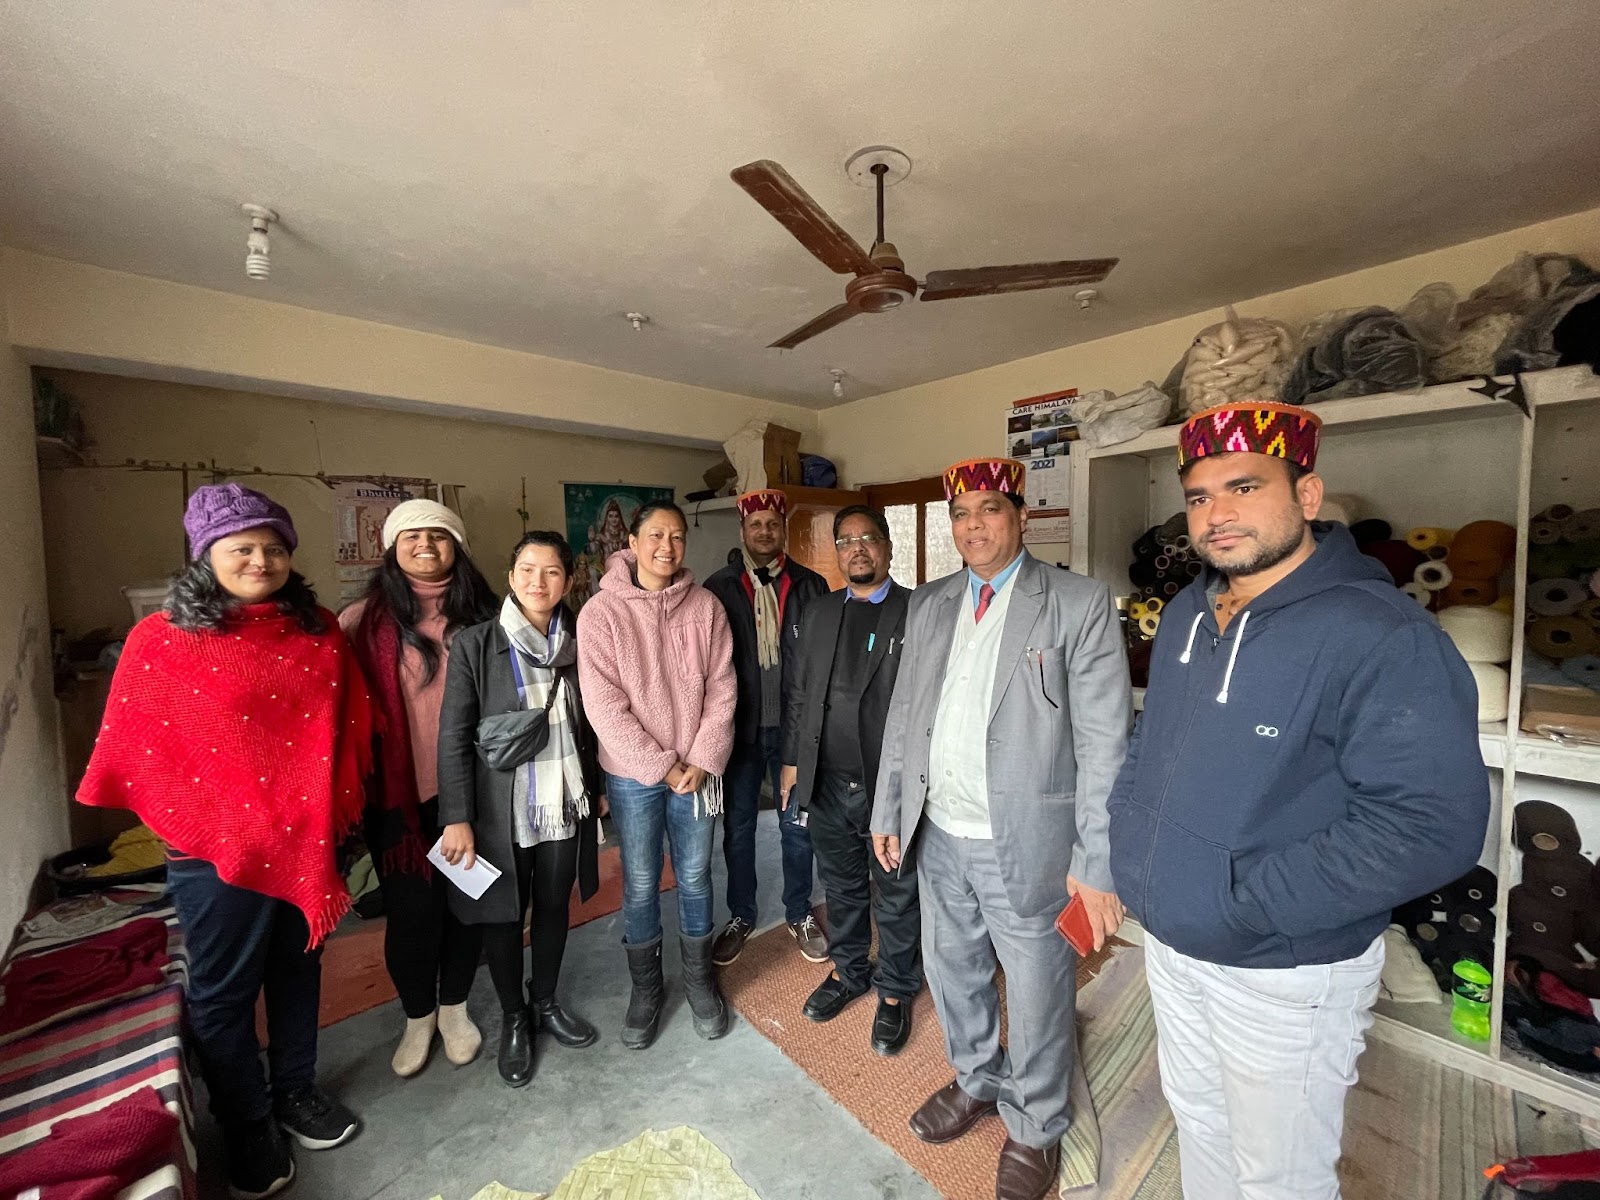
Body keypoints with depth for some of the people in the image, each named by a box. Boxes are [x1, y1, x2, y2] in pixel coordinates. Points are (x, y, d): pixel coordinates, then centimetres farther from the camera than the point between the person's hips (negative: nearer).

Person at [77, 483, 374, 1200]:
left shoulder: (318, 630, -1)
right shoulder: (161, 639, -11)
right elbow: (136, 746, -5)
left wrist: (340, 806, 4)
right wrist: (185, 820, -6)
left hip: (307, 835, 3)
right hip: (217, 846, -3)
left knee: (298, 969, 21)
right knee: (224, 993, 16)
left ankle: (296, 1091, 44)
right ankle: (247, 1128, 39)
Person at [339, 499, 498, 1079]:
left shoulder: (480, 615, 1)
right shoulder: (367, 619, -3)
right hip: (400, 791, -1)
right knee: (411, 907, 10)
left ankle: (453, 1008, 40)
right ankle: (417, 1017, 38)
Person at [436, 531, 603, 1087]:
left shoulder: (578, 644, -2)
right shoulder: (476, 645, -10)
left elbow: (589, 726, 5)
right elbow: (453, 737, -11)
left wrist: (597, 790, 10)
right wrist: (457, 818, -13)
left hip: (565, 807, 3)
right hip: (502, 810, -2)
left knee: (554, 907, 19)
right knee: (502, 916, 15)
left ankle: (546, 1001, 45)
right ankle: (513, 1019, 41)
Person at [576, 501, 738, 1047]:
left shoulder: (705, 606, -4)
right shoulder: (601, 613, -10)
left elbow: (721, 689, -4)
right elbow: (605, 706, -13)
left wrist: (703, 761, -10)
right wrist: (662, 767, -14)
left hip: (696, 770, 2)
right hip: (633, 774, -1)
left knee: (695, 877, 17)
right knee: (640, 885, 15)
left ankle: (699, 977, 40)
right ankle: (646, 987, 39)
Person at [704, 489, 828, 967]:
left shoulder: (810, 586, -1)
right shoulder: (719, 588, -1)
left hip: (794, 727, 0)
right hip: (739, 728, 0)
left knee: (797, 826, 14)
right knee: (737, 827, 14)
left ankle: (800, 914, 36)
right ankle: (740, 916, 36)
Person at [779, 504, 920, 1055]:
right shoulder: (817, 613, 6)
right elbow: (797, 692, 10)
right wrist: (792, 761, 10)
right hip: (827, 784, 4)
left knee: (895, 898, 16)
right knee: (841, 888, 23)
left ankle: (895, 992, 40)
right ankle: (848, 971, 47)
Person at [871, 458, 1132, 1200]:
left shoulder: (1080, 605, -11)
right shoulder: (928, 605, 4)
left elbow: (1103, 742, -13)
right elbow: (903, 714, 8)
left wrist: (1097, 862, -15)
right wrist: (888, 812, 9)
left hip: (1026, 842, -5)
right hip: (938, 836, 5)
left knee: (1037, 994, 17)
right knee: (951, 971, 25)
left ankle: (1035, 1127, 47)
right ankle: (976, 1081, 54)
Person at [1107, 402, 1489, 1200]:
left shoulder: (1380, 634, -21)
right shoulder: (1185, 614, 1)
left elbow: (1432, 824, -24)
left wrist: (1245, 903, -23)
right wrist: (1124, 856, 3)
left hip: (1287, 970, -5)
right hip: (1169, 943, 6)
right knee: (1196, 1121, 28)